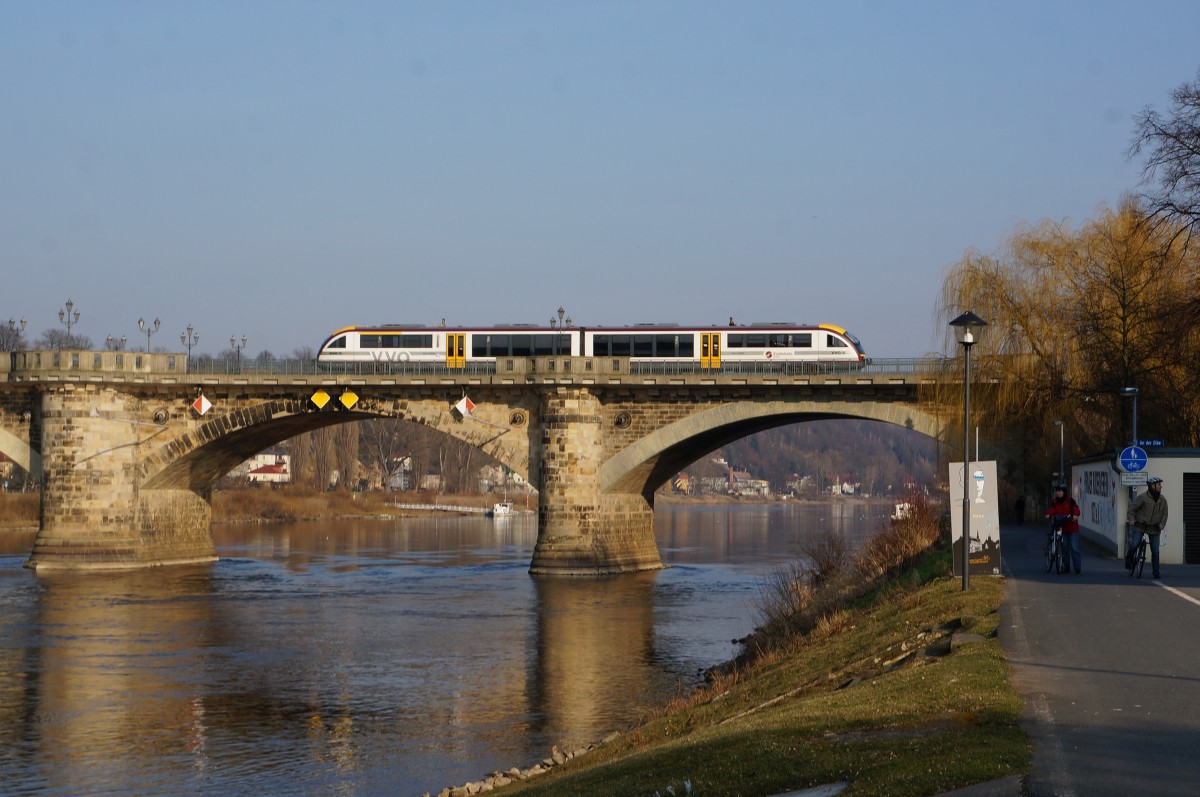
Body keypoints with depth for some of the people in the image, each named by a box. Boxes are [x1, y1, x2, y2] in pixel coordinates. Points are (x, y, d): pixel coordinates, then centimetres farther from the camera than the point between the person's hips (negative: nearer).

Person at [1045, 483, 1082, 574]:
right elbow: (1051, 509, -9)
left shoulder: (1070, 501, -1)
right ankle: (1066, 566, 12)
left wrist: (1075, 515, -37)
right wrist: (1048, 514, -31)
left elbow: (1075, 508, -15)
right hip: (1061, 528, 3)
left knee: (1074, 548, -8)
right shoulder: (1054, 502, 8)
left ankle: (1077, 567, -7)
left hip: (1072, 528, -3)